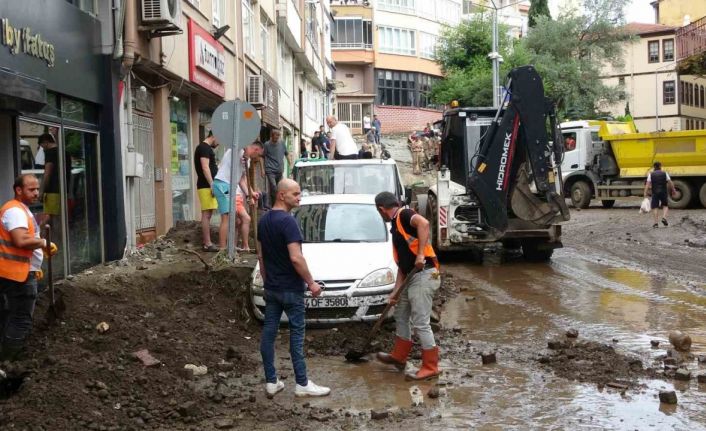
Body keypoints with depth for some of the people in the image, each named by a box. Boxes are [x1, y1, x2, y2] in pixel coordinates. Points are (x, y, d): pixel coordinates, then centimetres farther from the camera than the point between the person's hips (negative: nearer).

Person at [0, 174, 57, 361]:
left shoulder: (21, 210, 17)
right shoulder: (15, 210, -17)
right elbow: (21, 241, -31)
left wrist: (34, 266, 23)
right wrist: (44, 243, -15)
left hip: (17, 273, 11)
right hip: (18, 275, -11)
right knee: (21, 321, -7)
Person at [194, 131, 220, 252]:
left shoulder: (206, 148, 21)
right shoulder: (204, 148, -11)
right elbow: (205, 168, -19)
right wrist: (212, 184, -22)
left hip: (208, 186, 11)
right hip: (206, 186, -11)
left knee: (207, 214, 12)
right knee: (206, 214, -10)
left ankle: (206, 241, 16)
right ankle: (207, 244, -11)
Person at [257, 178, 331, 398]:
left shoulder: (263, 220, 8)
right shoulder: (287, 221, -19)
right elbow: (296, 258, -24)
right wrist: (311, 283, -16)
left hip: (271, 288, 8)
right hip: (290, 289, -8)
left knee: (268, 332, 8)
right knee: (296, 334, 0)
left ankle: (271, 382, 15)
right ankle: (302, 384, 7)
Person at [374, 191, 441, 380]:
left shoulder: (404, 215, -7)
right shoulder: (396, 227, 20)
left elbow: (424, 223, -31)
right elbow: (401, 264, 20)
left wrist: (420, 254, -31)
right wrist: (395, 291, 16)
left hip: (424, 276, -11)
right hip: (411, 278, 11)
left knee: (420, 323, -5)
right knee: (401, 315, 22)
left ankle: (430, 367, 5)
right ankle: (399, 357, 37)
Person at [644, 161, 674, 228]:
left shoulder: (651, 174, 1)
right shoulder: (665, 173, 3)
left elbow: (647, 184, -6)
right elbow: (670, 183, 0)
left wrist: (645, 194, -9)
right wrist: (673, 190, 13)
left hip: (655, 193, 0)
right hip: (663, 192, 1)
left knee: (655, 207, 5)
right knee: (665, 205, 18)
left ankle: (656, 223, 0)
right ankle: (664, 218, -4)